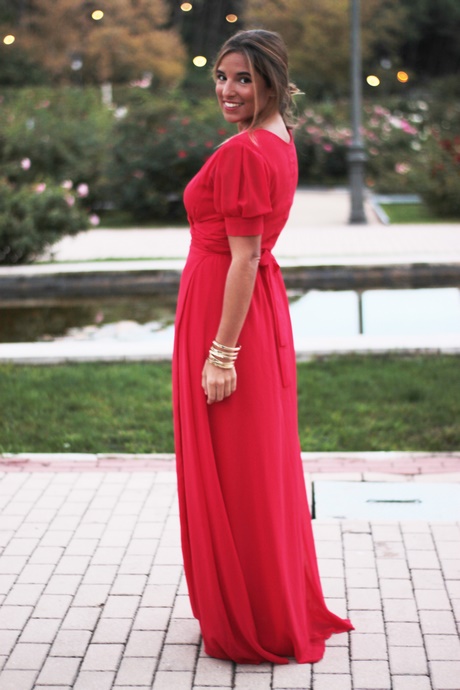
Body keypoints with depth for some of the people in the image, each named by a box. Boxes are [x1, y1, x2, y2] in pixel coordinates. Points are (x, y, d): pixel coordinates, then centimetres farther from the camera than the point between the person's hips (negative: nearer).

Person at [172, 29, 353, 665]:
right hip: (265, 308, 10)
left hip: (227, 309, -10)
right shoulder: (279, 143, 12)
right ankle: (286, 607, 30)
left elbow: (244, 258, -21)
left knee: (232, 470, 1)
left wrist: (221, 352, -21)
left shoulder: (243, 152, -18)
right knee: (264, 465, 17)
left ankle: (252, 626, 14)